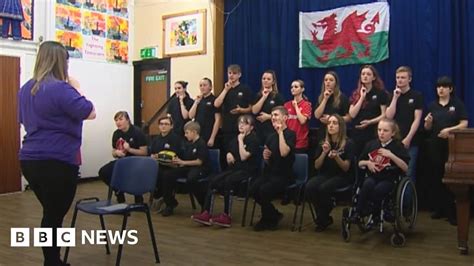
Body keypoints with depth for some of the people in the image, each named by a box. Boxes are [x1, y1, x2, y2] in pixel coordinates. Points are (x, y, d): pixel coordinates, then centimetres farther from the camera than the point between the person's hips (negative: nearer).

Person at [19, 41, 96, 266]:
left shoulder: (26, 89, 11)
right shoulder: (61, 89, -16)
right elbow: (90, 113, -14)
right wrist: (76, 89, -2)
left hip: (30, 160, 8)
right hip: (57, 162, -8)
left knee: (51, 213, 20)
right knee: (54, 216, 5)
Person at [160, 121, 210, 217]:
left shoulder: (201, 144, -9)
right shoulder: (187, 144, 15)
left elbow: (199, 162, -15)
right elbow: (184, 158, 16)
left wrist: (183, 162, -14)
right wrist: (177, 162, -5)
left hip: (201, 168, -8)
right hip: (187, 167, 8)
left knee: (191, 179, -41)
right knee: (166, 174, -11)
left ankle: (205, 204, -19)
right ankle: (170, 203, 3)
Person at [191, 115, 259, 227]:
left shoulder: (253, 139, -4)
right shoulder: (236, 138, 18)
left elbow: (244, 156, -18)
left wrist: (240, 140, -10)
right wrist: (228, 155, -2)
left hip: (247, 171, -7)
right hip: (234, 168, 7)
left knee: (228, 181, -33)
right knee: (213, 180, -16)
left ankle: (226, 216, -26)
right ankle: (207, 213, -21)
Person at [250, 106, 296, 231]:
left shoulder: (290, 134, -6)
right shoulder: (271, 136, 14)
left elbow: (284, 153, -25)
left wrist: (280, 132, -18)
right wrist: (265, 157, -4)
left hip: (283, 175, -6)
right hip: (269, 172, 6)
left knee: (264, 190, -28)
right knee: (252, 190, -19)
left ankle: (269, 220, -1)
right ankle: (274, 215, 5)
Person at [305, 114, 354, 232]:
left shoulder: (348, 143, -5)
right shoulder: (323, 143, 7)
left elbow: (346, 168, -9)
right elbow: (317, 166, 4)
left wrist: (336, 157, -27)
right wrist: (324, 152, -12)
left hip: (342, 176, -4)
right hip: (325, 174, 4)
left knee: (323, 188, -34)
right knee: (309, 187, -28)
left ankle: (323, 218, -5)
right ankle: (324, 217, -7)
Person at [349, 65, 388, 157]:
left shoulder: (380, 93, 1)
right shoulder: (355, 94, 11)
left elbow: (384, 115, -4)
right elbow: (352, 114, -2)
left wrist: (370, 122, -17)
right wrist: (362, 98, -6)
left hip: (373, 133, -3)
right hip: (357, 133, 3)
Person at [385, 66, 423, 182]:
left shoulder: (417, 96, 2)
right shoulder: (393, 95, 12)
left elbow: (417, 120, -4)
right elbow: (389, 116, 0)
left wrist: (408, 139, -11)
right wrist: (395, 98, -6)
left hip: (410, 142, -3)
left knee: (409, 173, -3)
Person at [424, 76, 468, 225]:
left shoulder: (458, 104, 2)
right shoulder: (432, 105, 11)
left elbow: (464, 124, -5)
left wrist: (449, 130, -20)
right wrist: (428, 122, -10)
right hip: (434, 145, 4)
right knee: (435, 177, 6)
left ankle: (452, 212, 0)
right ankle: (438, 209, 15)